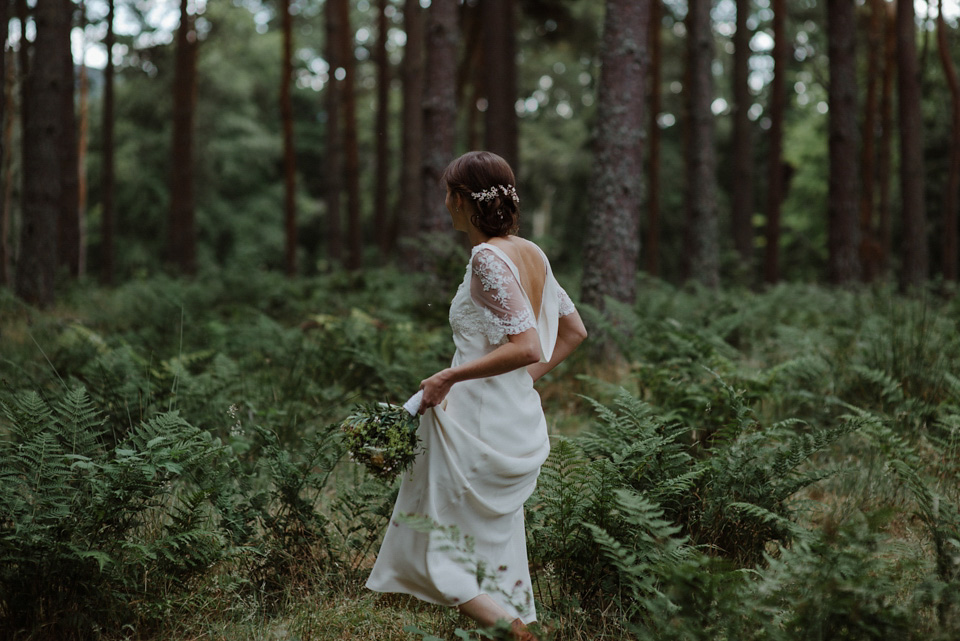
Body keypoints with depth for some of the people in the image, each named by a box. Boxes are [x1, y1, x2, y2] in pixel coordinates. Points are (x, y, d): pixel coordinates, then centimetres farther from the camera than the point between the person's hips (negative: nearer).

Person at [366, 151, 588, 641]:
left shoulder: (488, 258, -16)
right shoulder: (531, 254, 9)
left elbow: (525, 347, -24)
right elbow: (574, 331, 17)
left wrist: (449, 376, -19)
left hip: (480, 427, -9)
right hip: (521, 422, 9)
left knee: (448, 562, 1)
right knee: (495, 559, 18)